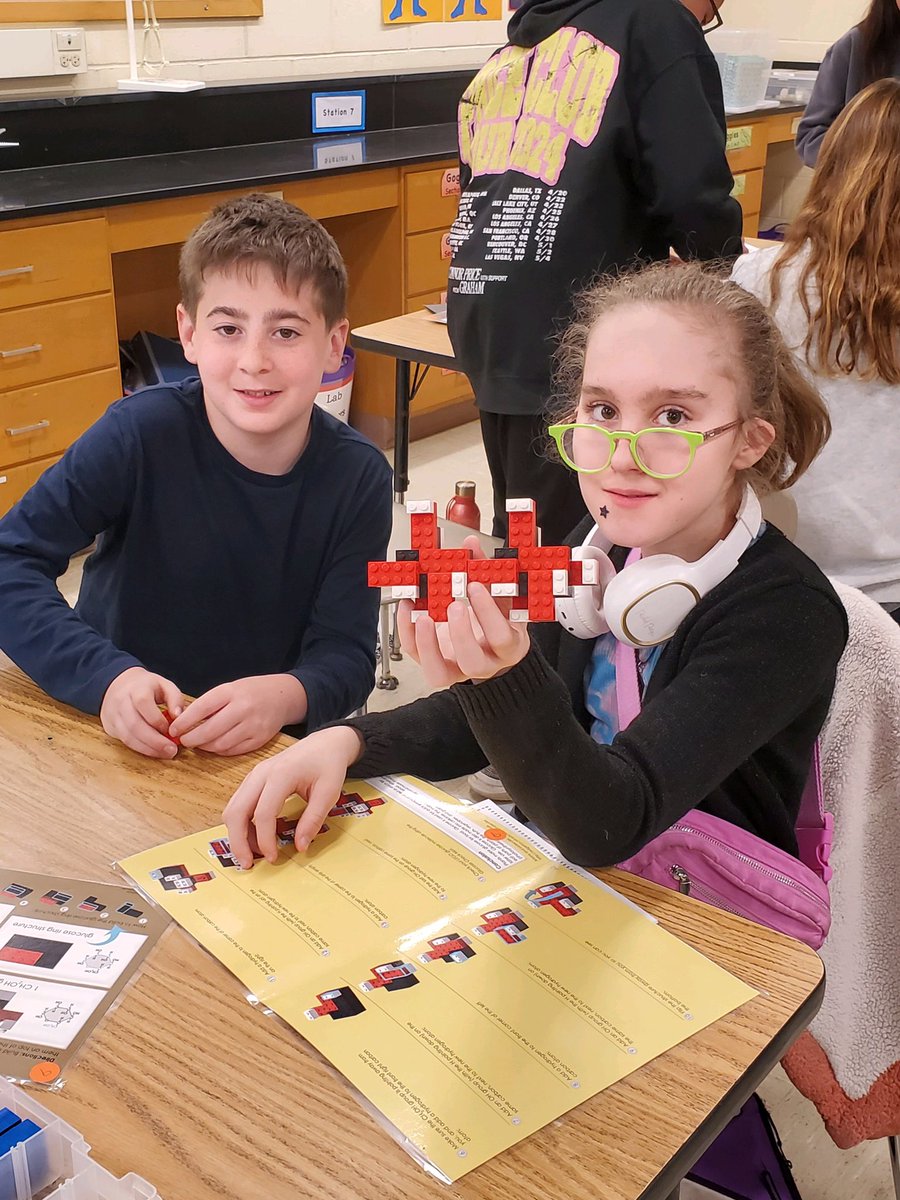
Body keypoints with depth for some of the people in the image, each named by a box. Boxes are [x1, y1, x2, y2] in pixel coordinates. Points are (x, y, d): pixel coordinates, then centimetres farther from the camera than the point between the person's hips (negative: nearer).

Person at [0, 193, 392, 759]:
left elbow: (346, 654, -11)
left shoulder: (358, 478, -11)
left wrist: (286, 696, -33)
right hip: (122, 741, -1)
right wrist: (107, 676, -31)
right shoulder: (142, 433, -16)